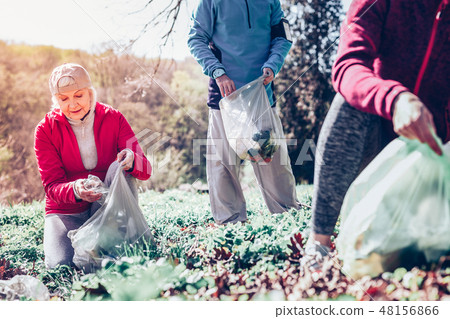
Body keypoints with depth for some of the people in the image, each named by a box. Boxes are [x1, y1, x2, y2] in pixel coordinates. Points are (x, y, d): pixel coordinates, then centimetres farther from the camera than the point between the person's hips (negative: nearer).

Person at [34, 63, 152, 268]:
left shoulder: (113, 118, -5)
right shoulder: (46, 130, -6)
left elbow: (145, 170, -11)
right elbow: (52, 186, -11)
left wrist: (132, 160, -37)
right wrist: (75, 190, -36)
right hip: (67, 211, 0)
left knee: (119, 168, -29)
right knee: (60, 264, -27)